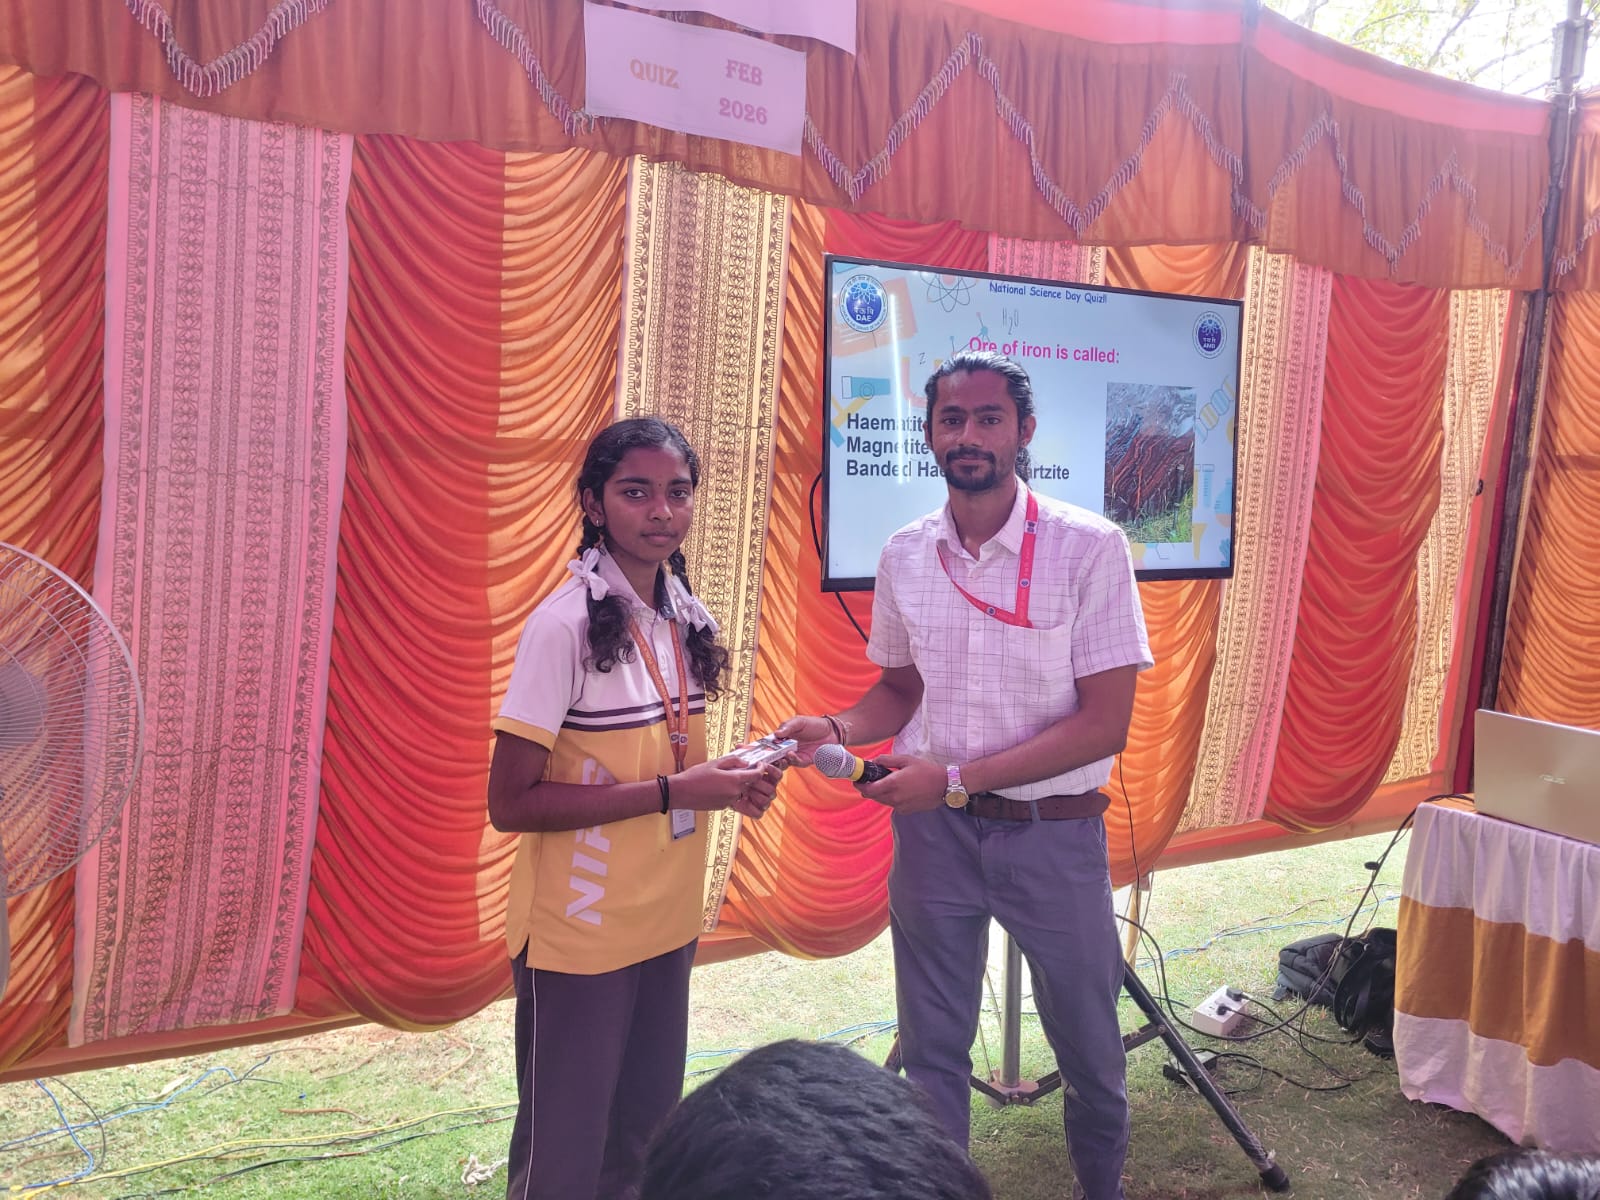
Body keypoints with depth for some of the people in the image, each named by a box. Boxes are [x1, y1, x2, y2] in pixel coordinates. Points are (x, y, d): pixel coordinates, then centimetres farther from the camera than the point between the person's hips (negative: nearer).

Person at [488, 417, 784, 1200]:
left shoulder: (684, 615, 4)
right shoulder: (564, 625, -19)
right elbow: (510, 802, -20)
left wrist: (724, 782, -6)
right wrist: (672, 792, -24)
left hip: (667, 922, 7)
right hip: (580, 934, -7)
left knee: (648, 1135, 21)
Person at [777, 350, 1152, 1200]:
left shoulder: (1088, 547, -13)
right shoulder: (904, 555, -1)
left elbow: (1104, 721, -15)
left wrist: (955, 776, -21)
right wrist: (839, 729, -9)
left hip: (1053, 832, -2)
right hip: (931, 829, 3)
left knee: (1087, 1045, 15)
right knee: (932, 1045, 14)